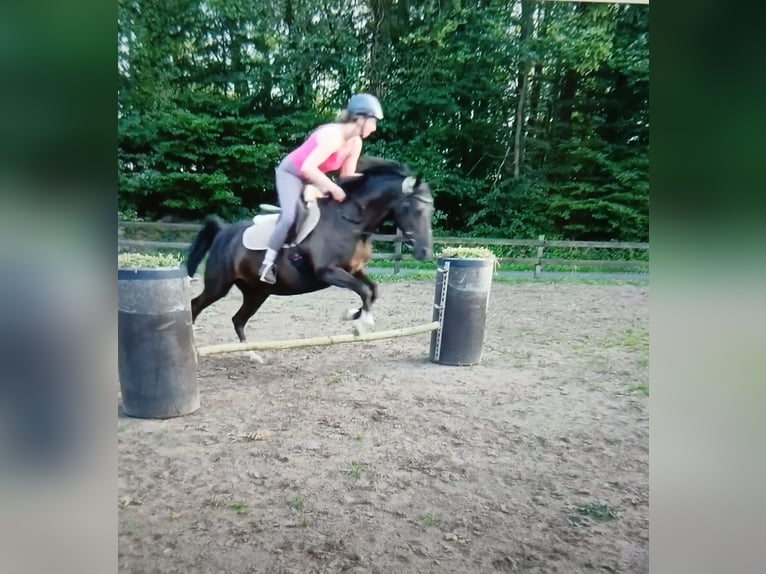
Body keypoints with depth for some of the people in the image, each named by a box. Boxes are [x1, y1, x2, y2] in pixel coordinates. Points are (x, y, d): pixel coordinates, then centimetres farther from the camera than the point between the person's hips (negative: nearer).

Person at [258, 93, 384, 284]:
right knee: (290, 217, -27)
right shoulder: (334, 136, -33)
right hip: (291, 172, -9)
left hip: (312, 176, 9)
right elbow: (307, 168, -41)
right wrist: (333, 188, -38)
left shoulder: (356, 143, -7)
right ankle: (267, 265, -14)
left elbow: (347, 176, 0)